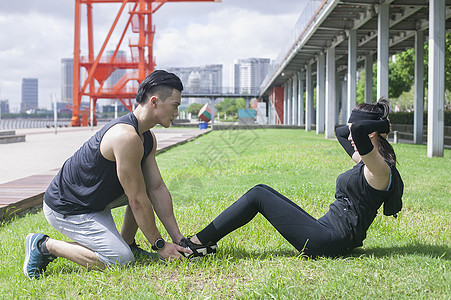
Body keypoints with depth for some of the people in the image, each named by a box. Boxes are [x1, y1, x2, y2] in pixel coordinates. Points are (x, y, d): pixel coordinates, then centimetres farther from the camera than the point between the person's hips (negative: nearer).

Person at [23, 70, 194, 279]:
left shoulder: (148, 139, 3)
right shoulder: (126, 137, -28)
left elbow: (157, 189, 5)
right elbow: (138, 201, -25)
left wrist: (177, 238, 1)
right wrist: (159, 245, -16)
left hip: (93, 198, 10)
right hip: (66, 208, -10)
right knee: (120, 259, -21)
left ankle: (127, 243, 17)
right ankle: (45, 245, -7)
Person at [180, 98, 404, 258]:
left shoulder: (381, 169, -16)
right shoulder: (365, 162, 14)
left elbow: (358, 130, -34)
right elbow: (341, 133, 30)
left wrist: (382, 124, -15)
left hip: (330, 242, -10)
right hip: (326, 229, 10)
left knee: (258, 196, -7)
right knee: (262, 191, 9)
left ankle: (198, 243, -1)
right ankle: (205, 242, 9)